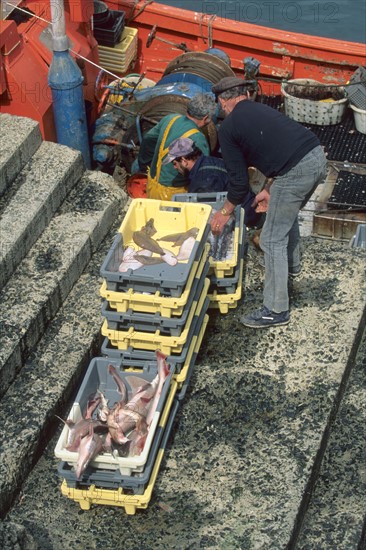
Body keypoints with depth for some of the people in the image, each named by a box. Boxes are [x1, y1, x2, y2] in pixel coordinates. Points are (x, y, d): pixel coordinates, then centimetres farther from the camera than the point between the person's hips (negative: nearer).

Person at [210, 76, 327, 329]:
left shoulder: (228, 127, 3)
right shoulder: (262, 110, 24)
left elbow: (239, 180, 4)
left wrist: (225, 212, 19)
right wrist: (269, 190, 37)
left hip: (296, 172, -8)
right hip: (318, 157, 8)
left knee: (272, 240, 4)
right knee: (289, 211, 35)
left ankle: (276, 311, 10)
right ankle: (292, 264, 57)